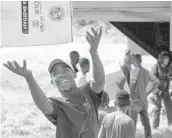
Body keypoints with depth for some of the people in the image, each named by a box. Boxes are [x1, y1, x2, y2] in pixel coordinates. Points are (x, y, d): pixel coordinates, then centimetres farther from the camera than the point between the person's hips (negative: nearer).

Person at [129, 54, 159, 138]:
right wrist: (148, 93, 12)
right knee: (146, 122, 12)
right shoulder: (146, 72, 4)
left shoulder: (134, 71, -15)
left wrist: (131, 94, -15)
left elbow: (132, 83, -29)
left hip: (136, 101, -6)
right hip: (144, 101, 6)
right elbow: (156, 82, 10)